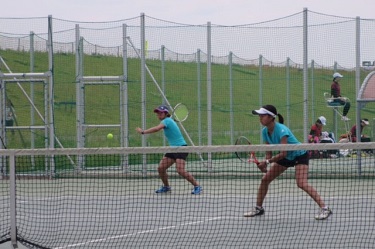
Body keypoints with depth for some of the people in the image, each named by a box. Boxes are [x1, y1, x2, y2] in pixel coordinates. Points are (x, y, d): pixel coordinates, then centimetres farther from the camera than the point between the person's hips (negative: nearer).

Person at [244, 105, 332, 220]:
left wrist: (267, 162, -36)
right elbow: (269, 152, -3)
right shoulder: (265, 131, -8)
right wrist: (264, 164, -22)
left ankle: (324, 208, -24)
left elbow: (283, 153, -34)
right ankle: (258, 208, 22)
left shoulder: (281, 130, -32)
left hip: (299, 155, -8)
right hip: (286, 158, 8)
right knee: (265, 179, 6)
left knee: (301, 183, -25)